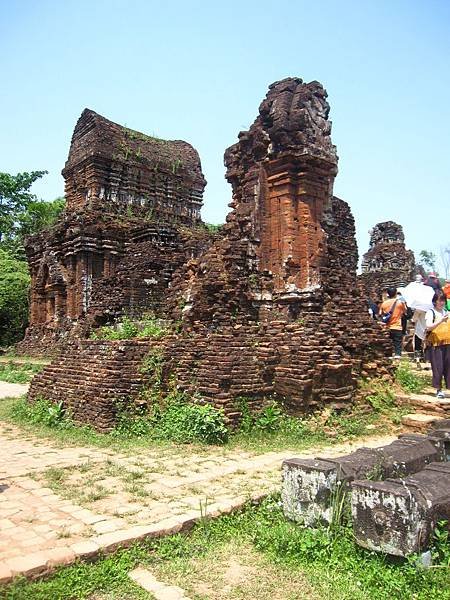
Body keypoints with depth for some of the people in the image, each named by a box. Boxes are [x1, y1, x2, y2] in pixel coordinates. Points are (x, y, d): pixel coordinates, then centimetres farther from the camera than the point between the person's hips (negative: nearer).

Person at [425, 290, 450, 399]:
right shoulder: (430, 312, -2)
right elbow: (428, 327, -15)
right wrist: (441, 321, -26)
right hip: (435, 344, -4)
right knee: (438, 367, 0)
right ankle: (439, 390, 10)